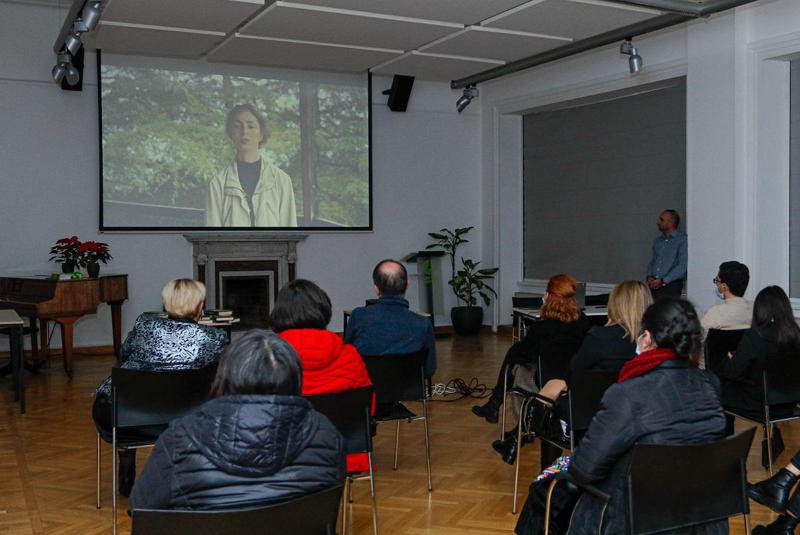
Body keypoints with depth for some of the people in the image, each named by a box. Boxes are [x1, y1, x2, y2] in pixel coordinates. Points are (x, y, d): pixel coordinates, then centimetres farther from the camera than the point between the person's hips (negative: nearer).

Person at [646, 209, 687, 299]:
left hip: (670, 285, -5)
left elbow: (682, 266, -10)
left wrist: (663, 281, -14)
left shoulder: (682, 239, -2)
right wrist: (649, 276, 1)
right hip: (653, 285, 5)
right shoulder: (658, 240, 19)